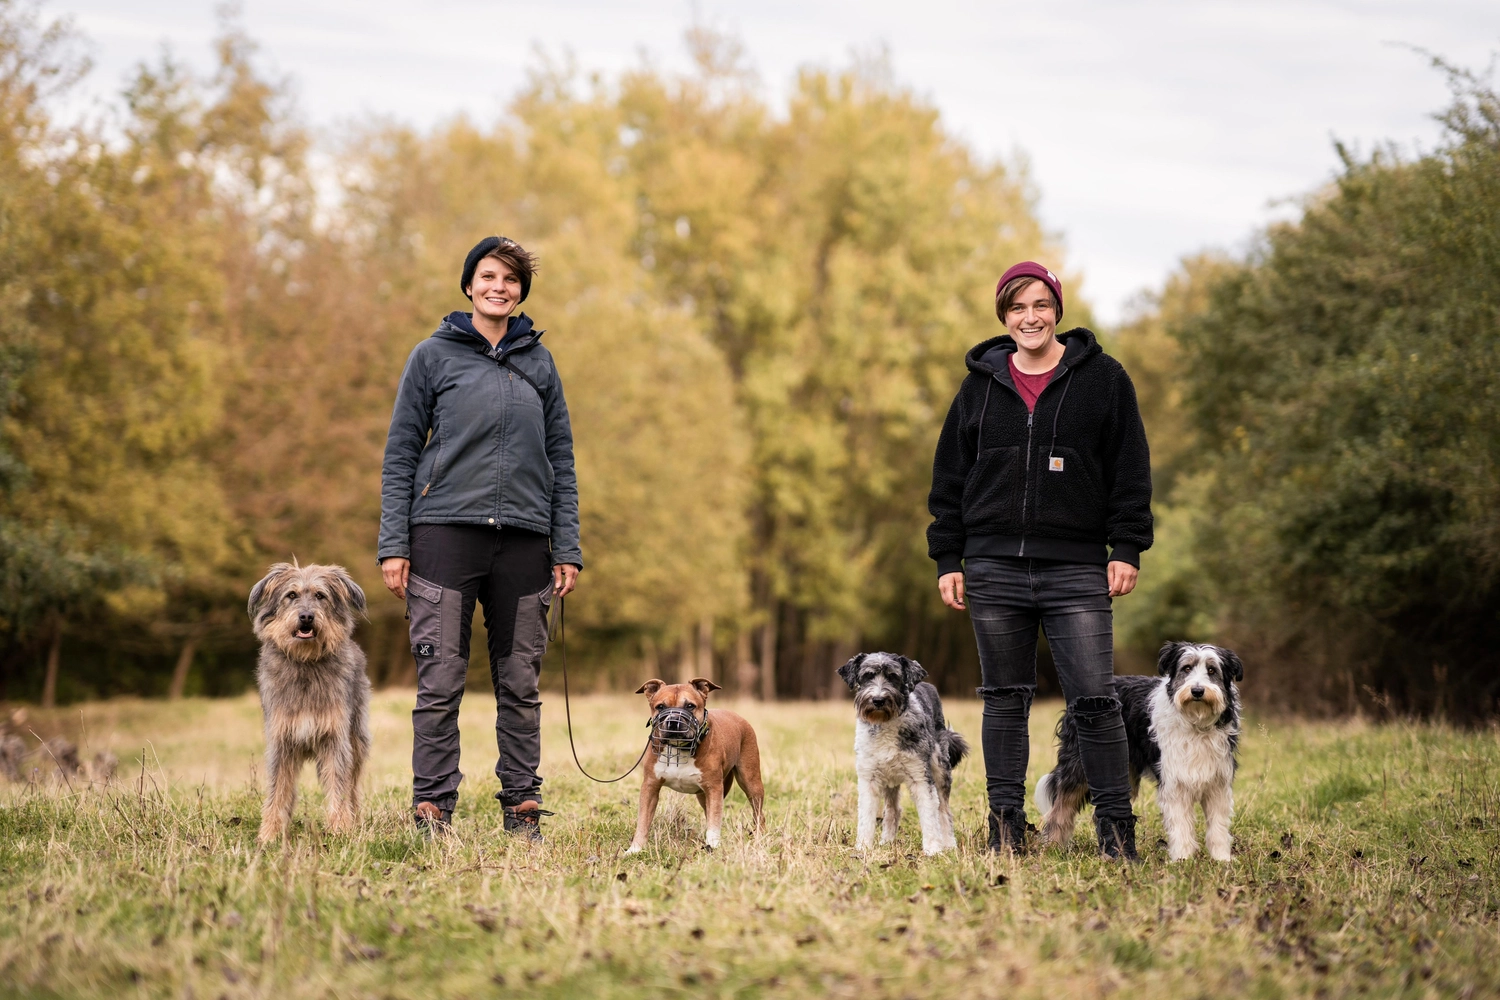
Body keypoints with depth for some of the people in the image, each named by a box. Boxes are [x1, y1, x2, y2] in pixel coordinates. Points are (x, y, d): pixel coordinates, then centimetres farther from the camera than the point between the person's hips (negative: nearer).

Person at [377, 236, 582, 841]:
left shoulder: (538, 362, 14)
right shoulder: (433, 356, 6)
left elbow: (561, 459, 14)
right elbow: (400, 455, 4)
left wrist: (567, 548, 6)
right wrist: (393, 545, -4)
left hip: (524, 540, 3)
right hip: (445, 533, -2)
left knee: (520, 684, 5)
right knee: (440, 682, -6)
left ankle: (523, 807, 10)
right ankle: (432, 809, -2)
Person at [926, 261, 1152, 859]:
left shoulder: (1103, 379, 4)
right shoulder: (980, 385, 10)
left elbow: (1130, 471, 5)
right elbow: (949, 477, 13)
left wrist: (1127, 549, -2)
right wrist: (947, 559, 8)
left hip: (1076, 569, -2)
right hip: (993, 568, 2)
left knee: (1094, 699, -6)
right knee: (1005, 699, 6)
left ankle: (1116, 829, 2)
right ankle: (1006, 826, 13)